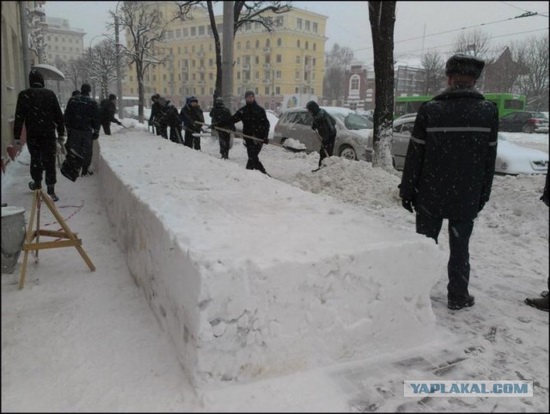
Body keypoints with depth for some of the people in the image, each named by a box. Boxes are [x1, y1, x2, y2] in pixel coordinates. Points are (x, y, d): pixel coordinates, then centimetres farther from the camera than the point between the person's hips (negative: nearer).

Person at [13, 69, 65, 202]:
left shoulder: (24, 95, -2)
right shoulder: (50, 94, -1)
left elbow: (19, 117, -4)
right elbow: (59, 115, 1)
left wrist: (17, 136, 0)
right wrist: (61, 133, 9)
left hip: (33, 135, 1)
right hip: (49, 134, 0)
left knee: (35, 159, 19)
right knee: (49, 161, 0)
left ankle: (37, 183, 35)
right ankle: (51, 191, -4)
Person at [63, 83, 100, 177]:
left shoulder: (73, 100, 5)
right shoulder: (92, 102, -7)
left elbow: (67, 115, 9)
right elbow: (96, 118, -6)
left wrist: (68, 126, 16)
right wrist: (96, 131, -1)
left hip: (74, 129, 3)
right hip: (87, 130, -3)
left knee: (75, 150, 9)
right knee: (87, 151, 6)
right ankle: (85, 171, 10)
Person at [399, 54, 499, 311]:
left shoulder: (430, 110, -10)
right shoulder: (489, 112, -3)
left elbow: (415, 155, -8)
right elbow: (489, 159, 1)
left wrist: (407, 190, 1)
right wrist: (483, 194, 10)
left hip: (430, 195, -1)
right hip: (467, 197, 1)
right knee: (460, 248, 12)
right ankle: (458, 297, 22)